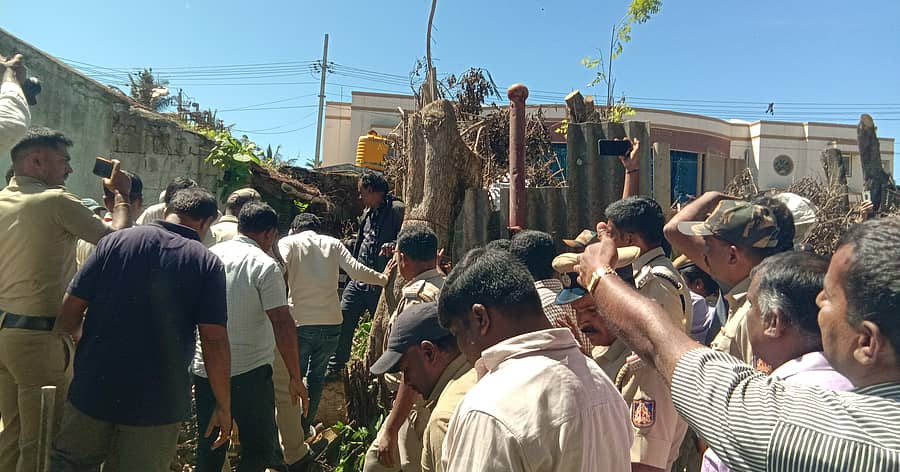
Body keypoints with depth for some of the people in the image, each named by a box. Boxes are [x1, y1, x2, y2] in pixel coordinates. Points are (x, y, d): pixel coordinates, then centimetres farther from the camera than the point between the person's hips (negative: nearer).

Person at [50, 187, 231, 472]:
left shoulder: (114, 242, -3)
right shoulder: (207, 264, -8)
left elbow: (69, 313, -2)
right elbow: (214, 342, -14)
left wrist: (82, 336, 22)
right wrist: (224, 406, -4)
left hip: (94, 390, 2)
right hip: (158, 403, -1)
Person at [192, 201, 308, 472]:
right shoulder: (265, 266, -13)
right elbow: (282, 325, -20)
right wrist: (296, 378, -13)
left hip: (204, 369, 6)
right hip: (249, 372, -6)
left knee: (208, 449, 19)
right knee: (259, 448, 10)